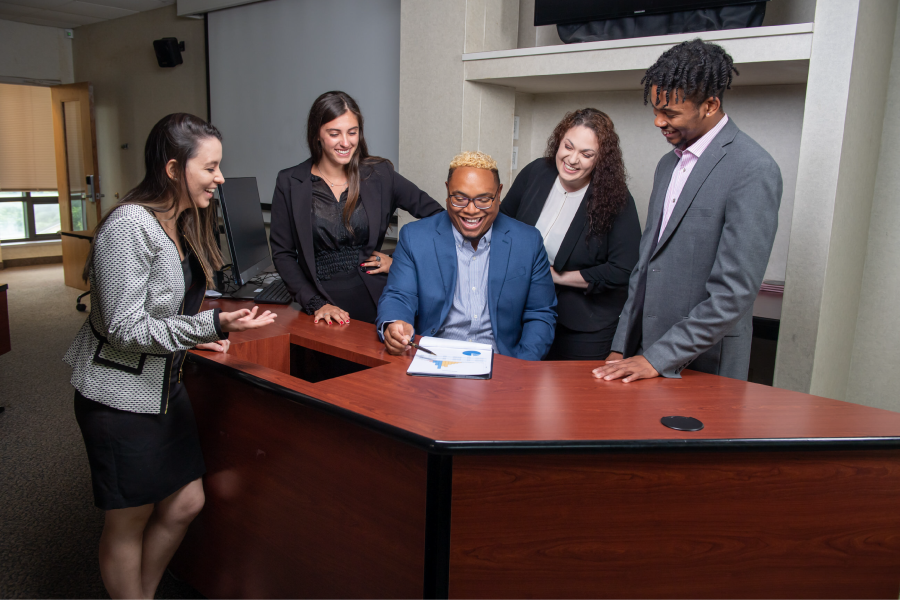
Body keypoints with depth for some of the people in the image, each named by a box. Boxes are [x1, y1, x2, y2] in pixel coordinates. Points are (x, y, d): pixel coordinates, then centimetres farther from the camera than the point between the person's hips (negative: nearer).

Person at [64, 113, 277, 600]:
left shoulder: (183, 222, 6)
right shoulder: (129, 226, -22)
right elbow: (124, 328, -24)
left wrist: (195, 336, 6)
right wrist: (213, 326, -30)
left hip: (165, 386, 9)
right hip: (121, 398, -9)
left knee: (185, 504, 16)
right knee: (129, 522, 9)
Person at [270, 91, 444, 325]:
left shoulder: (379, 174, 4)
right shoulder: (290, 183, 3)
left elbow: (435, 214, 10)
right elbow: (283, 254, 4)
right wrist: (316, 304, -7)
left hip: (375, 301, 0)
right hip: (324, 303, 0)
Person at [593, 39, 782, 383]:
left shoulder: (753, 171, -13)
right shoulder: (668, 165, 12)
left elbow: (735, 292, -19)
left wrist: (659, 358, -17)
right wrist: (622, 348, 9)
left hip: (702, 368, -6)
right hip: (647, 359, 7)